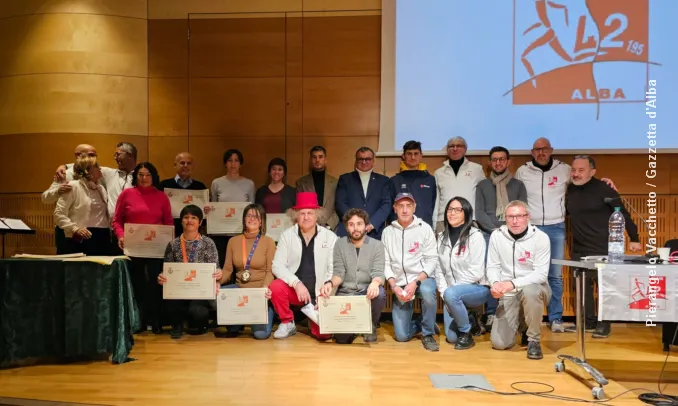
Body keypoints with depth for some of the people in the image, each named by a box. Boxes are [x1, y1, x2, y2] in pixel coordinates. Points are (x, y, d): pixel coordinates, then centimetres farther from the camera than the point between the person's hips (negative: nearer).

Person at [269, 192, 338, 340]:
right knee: (275, 287, -31)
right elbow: (277, 265, -8)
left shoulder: (330, 237, -1)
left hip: (319, 294, -1)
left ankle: (313, 310, 17)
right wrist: (297, 283, -22)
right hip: (294, 290, 1)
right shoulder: (287, 235, 0)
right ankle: (287, 323, -3)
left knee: (323, 333, -18)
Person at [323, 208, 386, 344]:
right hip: (345, 293, 0)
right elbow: (339, 273, -4)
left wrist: (375, 283, -37)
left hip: (367, 292, 0)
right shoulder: (340, 244, 2)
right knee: (341, 337, -18)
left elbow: (378, 273, -12)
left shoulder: (377, 245, -1)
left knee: (379, 294, -37)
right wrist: (331, 284, -28)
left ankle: (371, 325, -4)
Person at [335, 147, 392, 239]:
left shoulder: (383, 180, 14)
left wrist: (372, 224, -12)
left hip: (375, 233, 1)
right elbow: (340, 204, 2)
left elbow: (386, 205, 3)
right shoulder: (345, 179, 11)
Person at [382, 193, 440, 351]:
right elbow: (386, 263, 2)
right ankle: (424, 324, 30)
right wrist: (394, 286, -13)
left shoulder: (424, 228, -4)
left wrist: (415, 283, -20)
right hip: (400, 284, 2)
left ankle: (428, 333, -13)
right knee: (402, 335, -5)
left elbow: (432, 260, -8)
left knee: (428, 291, -40)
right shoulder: (388, 232, 2)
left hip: (422, 278, -2)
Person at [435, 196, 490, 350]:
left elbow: (476, 272, -18)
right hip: (453, 294, 6)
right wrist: (443, 292, -11)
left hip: (477, 288, -6)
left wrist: (449, 291, -17)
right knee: (451, 337, 0)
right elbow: (439, 269, 3)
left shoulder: (475, 236, -12)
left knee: (452, 294, -37)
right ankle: (471, 322, 33)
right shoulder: (442, 238, 6)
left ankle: (466, 333, -12)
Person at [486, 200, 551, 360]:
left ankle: (534, 340, -16)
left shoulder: (541, 237, -14)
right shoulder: (497, 236, -5)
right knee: (499, 343, -8)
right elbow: (493, 266, 1)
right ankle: (520, 323, 28)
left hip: (534, 289, -2)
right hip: (508, 295, 3)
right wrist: (495, 283, -22)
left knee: (530, 291, -41)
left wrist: (513, 283, -32)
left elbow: (541, 273, -19)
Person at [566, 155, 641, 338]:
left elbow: (623, 213, -9)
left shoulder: (603, 188, -11)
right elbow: (566, 212, 21)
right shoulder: (570, 189, 6)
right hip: (579, 249, 6)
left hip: (603, 249, -6)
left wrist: (634, 238, -9)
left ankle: (604, 324, 11)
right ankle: (588, 321, 21)